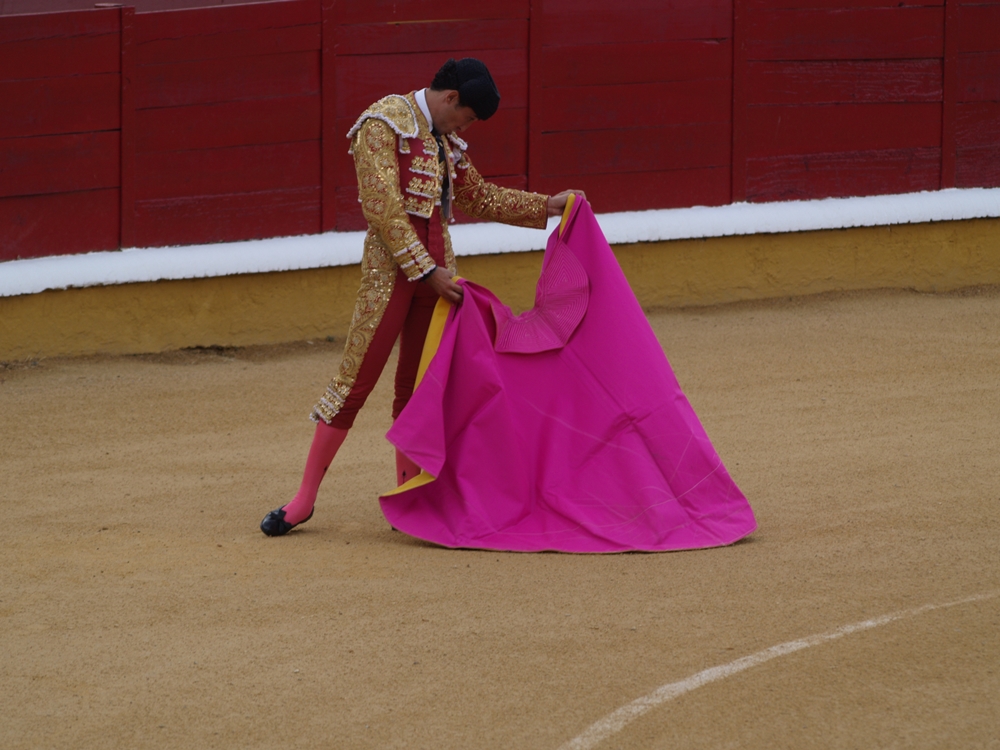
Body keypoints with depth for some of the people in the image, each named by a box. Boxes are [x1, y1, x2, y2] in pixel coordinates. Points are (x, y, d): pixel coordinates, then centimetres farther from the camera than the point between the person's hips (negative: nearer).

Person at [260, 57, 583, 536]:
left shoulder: (444, 140, 16)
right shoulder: (384, 124, -8)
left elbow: (477, 196, 30)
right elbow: (384, 208, -15)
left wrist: (545, 206, 26)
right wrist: (427, 271, -16)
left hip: (436, 268, 7)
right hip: (393, 265, -7)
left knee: (419, 385, 8)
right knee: (356, 379, -7)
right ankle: (304, 498, -4)